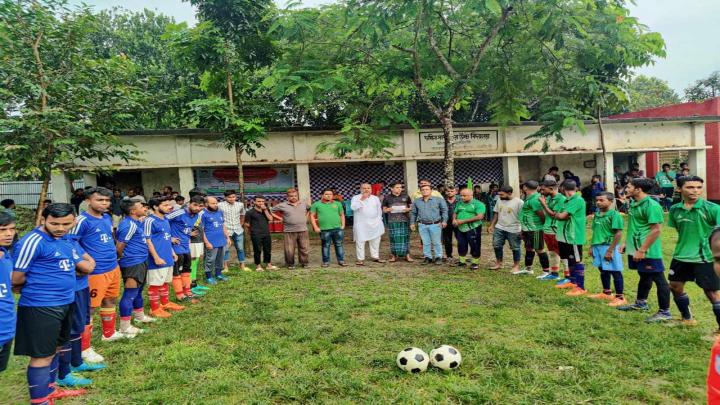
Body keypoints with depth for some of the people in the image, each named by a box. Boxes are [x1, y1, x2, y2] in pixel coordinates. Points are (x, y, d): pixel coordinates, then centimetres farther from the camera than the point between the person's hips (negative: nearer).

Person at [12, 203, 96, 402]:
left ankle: (50, 389, 38)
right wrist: (37, 285, 1)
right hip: (41, 307, -8)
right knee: (42, 355, 2)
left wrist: (66, 270, -2)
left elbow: (89, 265, 12)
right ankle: (39, 399, 14)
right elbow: (16, 279, -16)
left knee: (55, 349, 21)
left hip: (66, 303, 8)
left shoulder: (69, 240, 7)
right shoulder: (33, 241, -17)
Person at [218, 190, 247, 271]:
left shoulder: (240, 205, 6)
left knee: (240, 248, 10)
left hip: (238, 230, 4)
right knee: (225, 249, -1)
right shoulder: (220, 205, -8)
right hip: (226, 230, -4)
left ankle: (242, 266, 20)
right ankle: (225, 267, 9)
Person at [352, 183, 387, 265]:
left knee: (375, 241, 10)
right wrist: (361, 199, -24)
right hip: (361, 224, -4)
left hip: (374, 224, 4)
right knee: (360, 241, -5)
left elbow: (379, 210, 19)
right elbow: (353, 207, -20)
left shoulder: (375, 198, 11)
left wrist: (379, 221, 17)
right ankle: (360, 259, 2)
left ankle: (375, 257, 23)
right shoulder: (356, 198, -3)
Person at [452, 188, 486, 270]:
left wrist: (463, 221, -21)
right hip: (460, 229, 6)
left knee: (474, 246, 2)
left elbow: (480, 216, -20)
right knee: (461, 245, 13)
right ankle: (462, 261, 27)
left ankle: (475, 263, 16)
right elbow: (455, 213, 21)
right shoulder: (459, 203, 12)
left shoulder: (477, 204, -10)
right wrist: (454, 219, -4)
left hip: (473, 229, -6)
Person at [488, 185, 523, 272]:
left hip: (513, 229, -5)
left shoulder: (519, 202, -13)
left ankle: (516, 266, 21)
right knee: (496, 245, 8)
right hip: (499, 228, 5)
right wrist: (492, 225, 10)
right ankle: (498, 263, 25)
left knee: (515, 248, 7)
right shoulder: (499, 200, 4)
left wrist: (522, 229, -15)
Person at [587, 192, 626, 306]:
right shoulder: (597, 214, 9)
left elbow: (618, 234, -16)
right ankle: (606, 293, 35)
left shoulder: (614, 215, -14)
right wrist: (592, 246, 15)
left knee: (615, 272, 0)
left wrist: (610, 250, -18)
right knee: (603, 270, 19)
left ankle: (620, 297, 9)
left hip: (609, 247, -8)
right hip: (598, 246, 8)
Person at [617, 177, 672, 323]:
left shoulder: (651, 205, -19)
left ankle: (665, 312, 10)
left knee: (658, 279, 1)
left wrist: (642, 250, -23)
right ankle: (640, 303, 38)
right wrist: (626, 242, 17)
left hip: (648, 251, -9)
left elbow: (656, 230, -22)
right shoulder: (633, 204, 8)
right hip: (635, 248, 9)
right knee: (644, 277, 23)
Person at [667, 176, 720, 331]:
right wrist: (684, 247, 12)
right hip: (681, 256, 5)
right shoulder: (675, 210, 1)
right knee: (675, 286, 15)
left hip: (704, 258, -5)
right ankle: (687, 318, 37)